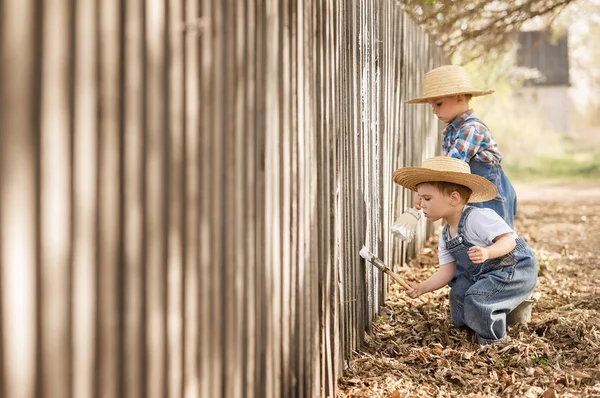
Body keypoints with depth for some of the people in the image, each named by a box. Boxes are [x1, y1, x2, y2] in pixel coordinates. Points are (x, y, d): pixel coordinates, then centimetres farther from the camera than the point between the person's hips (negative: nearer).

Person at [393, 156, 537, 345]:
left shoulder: (478, 218, -25)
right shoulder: (445, 235, 4)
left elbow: (508, 239, -30)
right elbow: (446, 270, -2)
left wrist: (487, 253, -50)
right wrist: (422, 287, -16)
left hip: (516, 270, -10)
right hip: (484, 276, 10)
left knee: (477, 297, -24)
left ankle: (493, 336, 0)